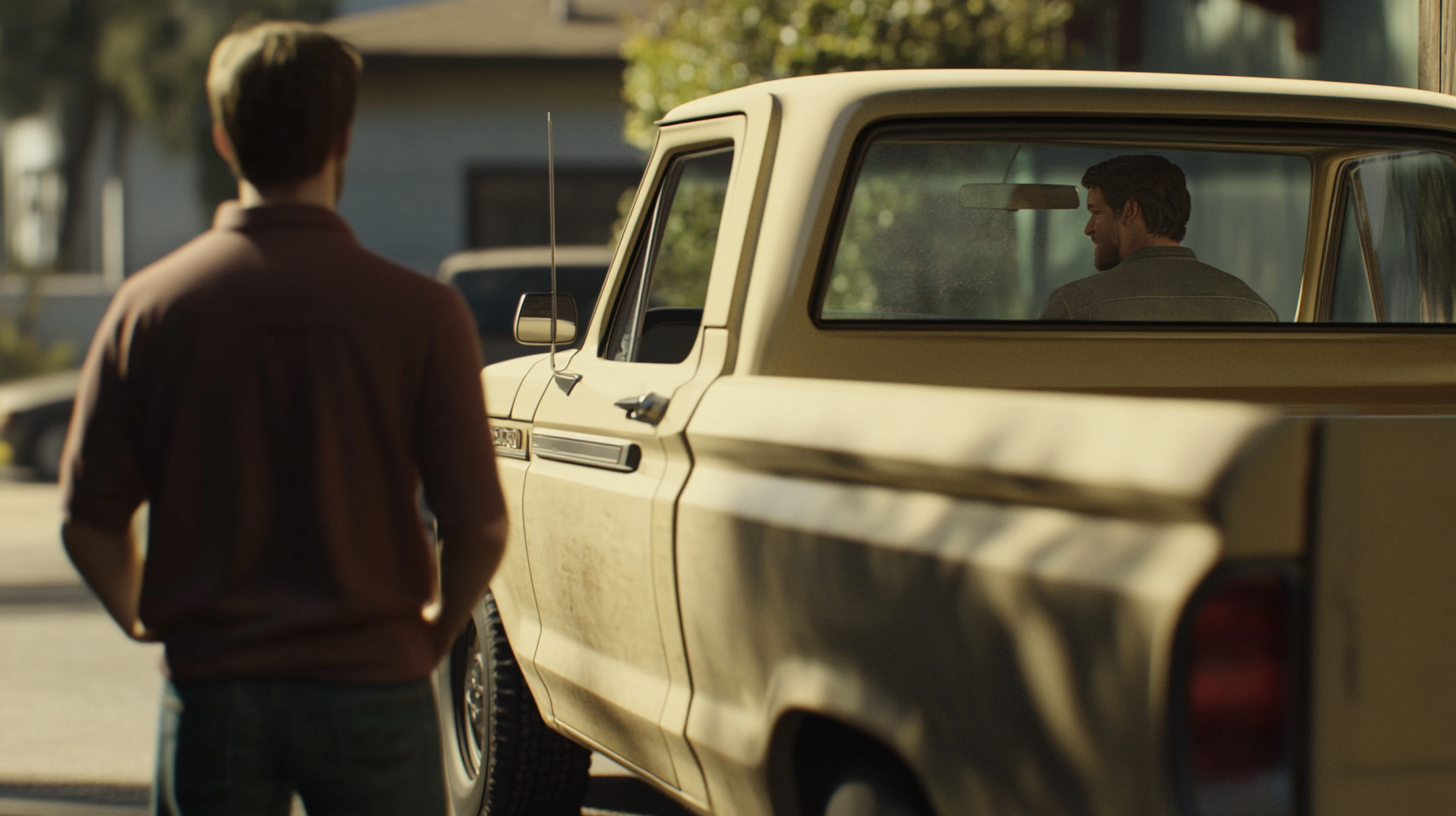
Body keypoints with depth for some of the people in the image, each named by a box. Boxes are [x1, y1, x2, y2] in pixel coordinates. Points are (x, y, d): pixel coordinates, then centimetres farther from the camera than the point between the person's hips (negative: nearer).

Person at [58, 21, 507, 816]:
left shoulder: (149, 304, -3)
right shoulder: (419, 311, -8)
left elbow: (90, 522, -2)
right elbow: (478, 526, -8)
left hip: (210, 690, 2)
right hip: (372, 684, -1)